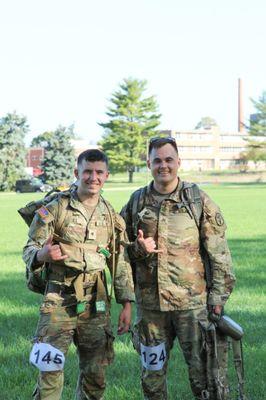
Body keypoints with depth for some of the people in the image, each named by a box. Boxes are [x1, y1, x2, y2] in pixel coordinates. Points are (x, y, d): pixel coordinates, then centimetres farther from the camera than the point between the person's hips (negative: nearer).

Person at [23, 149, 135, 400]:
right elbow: (29, 250, -2)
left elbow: (120, 263, 11)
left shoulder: (112, 217, 8)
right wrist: (42, 254, -25)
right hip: (59, 301, -3)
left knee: (95, 374, 10)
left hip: (96, 303, 4)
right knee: (50, 371, -8)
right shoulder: (54, 209, -3)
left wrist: (127, 304, 7)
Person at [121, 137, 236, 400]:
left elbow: (218, 252, -2)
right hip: (149, 302, 3)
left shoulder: (198, 200, -2)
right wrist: (138, 248, -7)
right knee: (152, 372, 13)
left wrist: (218, 295, -7)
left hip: (192, 301, -3)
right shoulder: (136, 202, 7)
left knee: (203, 369, -1)